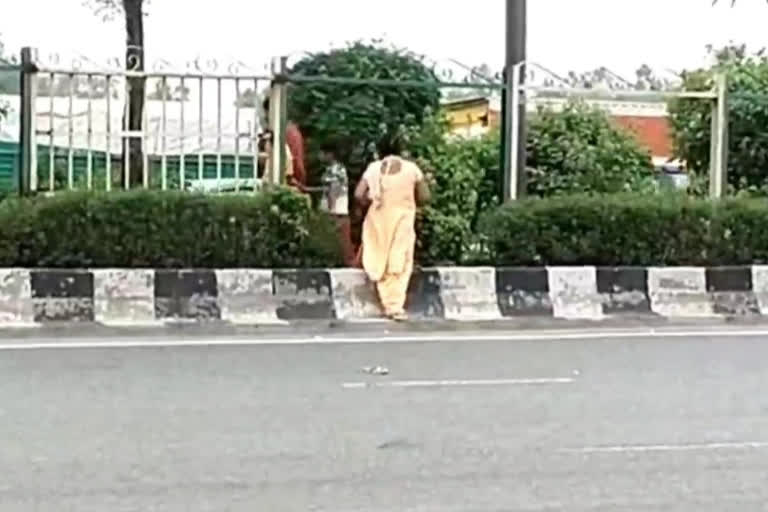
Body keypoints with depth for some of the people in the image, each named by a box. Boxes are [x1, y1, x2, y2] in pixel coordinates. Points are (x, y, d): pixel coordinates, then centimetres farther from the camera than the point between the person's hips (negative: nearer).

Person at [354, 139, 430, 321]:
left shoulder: (373, 168, 2)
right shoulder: (411, 168, 0)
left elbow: (359, 194, -3)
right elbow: (424, 196, 0)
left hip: (379, 219, 1)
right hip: (402, 218, -1)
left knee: (381, 262, 12)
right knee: (399, 263, 1)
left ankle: (389, 304, 10)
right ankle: (396, 307, -6)